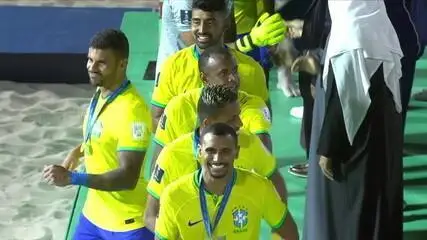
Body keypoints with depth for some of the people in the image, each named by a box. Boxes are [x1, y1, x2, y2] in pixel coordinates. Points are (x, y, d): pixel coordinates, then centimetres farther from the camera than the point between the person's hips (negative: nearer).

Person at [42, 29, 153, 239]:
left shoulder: (131, 111, -26)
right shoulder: (100, 94, 2)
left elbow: (128, 177, -30)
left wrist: (72, 178, -35)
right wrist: (78, 151, 7)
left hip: (128, 223, -8)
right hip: (94, 214, 8)